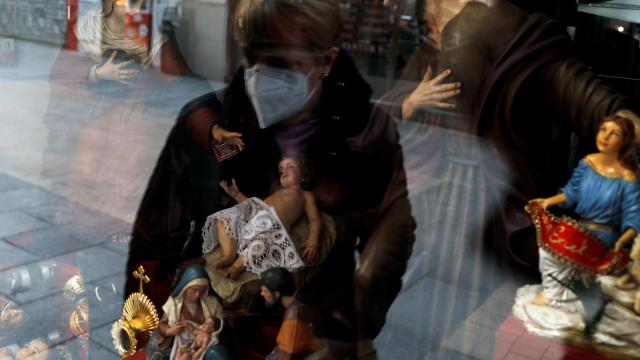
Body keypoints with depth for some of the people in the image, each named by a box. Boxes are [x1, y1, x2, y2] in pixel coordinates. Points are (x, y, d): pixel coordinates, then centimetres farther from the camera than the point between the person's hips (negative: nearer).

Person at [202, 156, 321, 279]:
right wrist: (236, 194, 32)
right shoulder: (277, 192, 42)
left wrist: (313, 240, -12)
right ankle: (229, 254, -22)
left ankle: (239, 264, -30)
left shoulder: (306, 195, 25)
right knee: (222, 219, -8)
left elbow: (315, 219, 9)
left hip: (273, 222, -7)